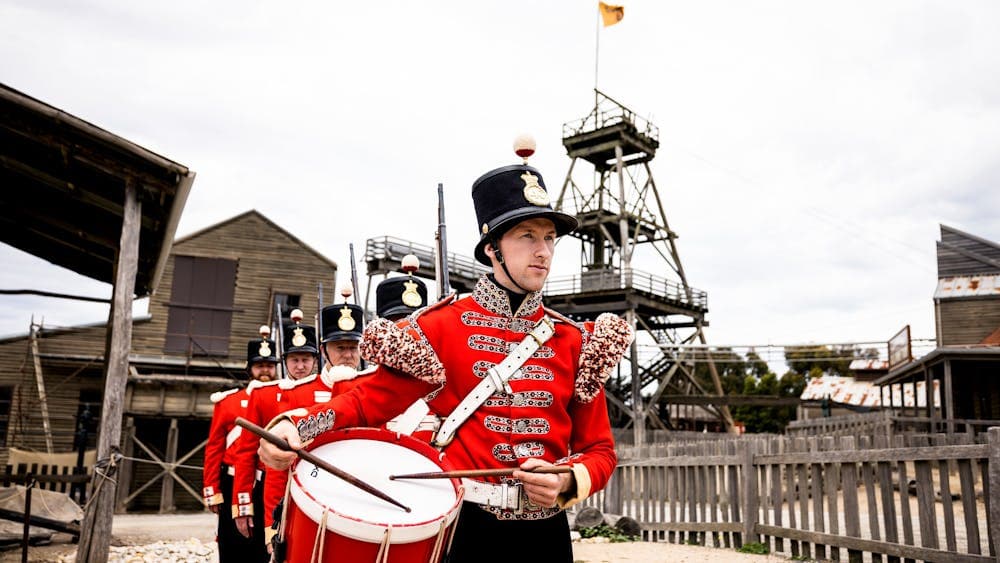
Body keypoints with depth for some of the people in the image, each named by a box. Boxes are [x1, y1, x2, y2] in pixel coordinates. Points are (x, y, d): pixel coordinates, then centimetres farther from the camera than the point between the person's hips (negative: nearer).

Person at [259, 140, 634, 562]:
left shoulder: (575, 342, 2)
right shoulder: (444, 326, -5)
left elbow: (599, 450, 6)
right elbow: (370, 399, -5)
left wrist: (567, 481, -15)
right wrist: (294, 425, -22)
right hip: (468, 526, -2)